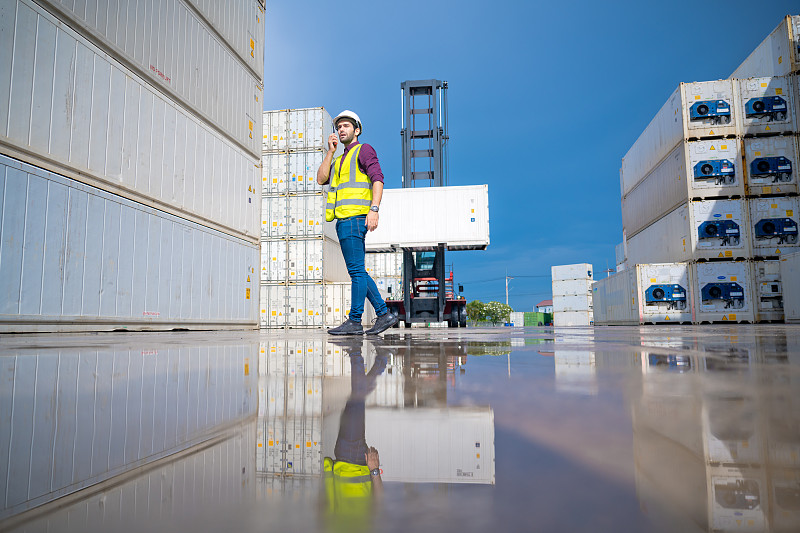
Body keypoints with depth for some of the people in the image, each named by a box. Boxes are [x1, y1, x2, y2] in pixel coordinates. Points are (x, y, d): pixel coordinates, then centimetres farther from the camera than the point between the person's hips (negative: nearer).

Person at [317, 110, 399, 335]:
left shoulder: (364, 150, 5)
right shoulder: (340, 160, 29)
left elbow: (377, 179, -8)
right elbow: (321, 179, 14)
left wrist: (374, 208, -20)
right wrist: (330, 151, 11)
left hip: (355, 217, -9)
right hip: (343, 219, 9)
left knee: (356, 270, -9)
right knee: (358, 272, 7)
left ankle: (354, 321, -7)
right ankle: (384, 314, 10)